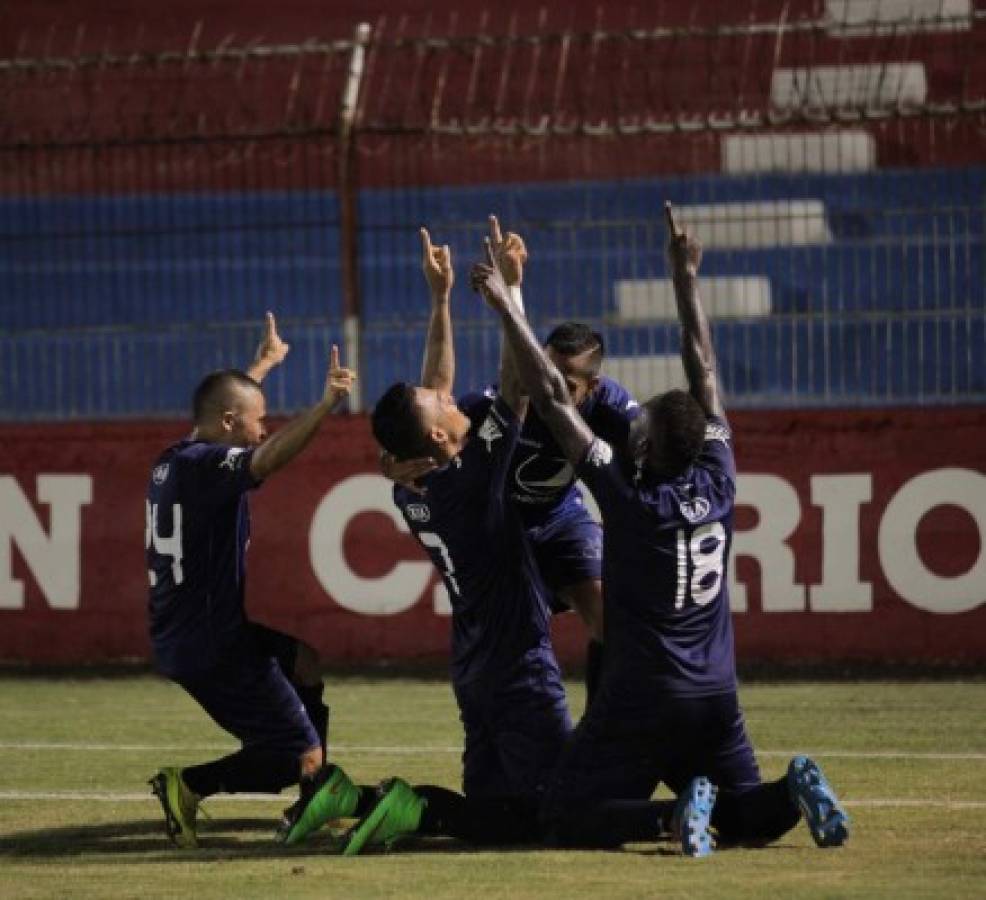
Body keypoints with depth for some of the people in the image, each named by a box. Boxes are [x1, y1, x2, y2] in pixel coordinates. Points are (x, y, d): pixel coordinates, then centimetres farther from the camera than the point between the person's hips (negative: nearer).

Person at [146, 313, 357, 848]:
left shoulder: (173, 461, 11)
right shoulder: (205, 464, -18)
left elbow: (221, 402, 31)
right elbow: (268, 458, -38)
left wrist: (264, 364, 46)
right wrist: (326, 406, -48)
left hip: (179, 642, 10)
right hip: (214, 651, -10)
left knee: (309, 661, 29)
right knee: (303, 758, -5)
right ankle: (190, 785, -10)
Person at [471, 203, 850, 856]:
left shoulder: (629, 498, -11)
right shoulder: (717, 483, 1)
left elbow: (553, 399, -10)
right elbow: (705, 373, 10)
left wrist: (508, 309, -6)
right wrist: (687, 281, 18)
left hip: (639, 701, -5)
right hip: (716, 699, 5)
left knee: (568, 821, -1)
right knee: (747, 819, 19)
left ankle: (673, 817, -23)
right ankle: (794, 791, -13)